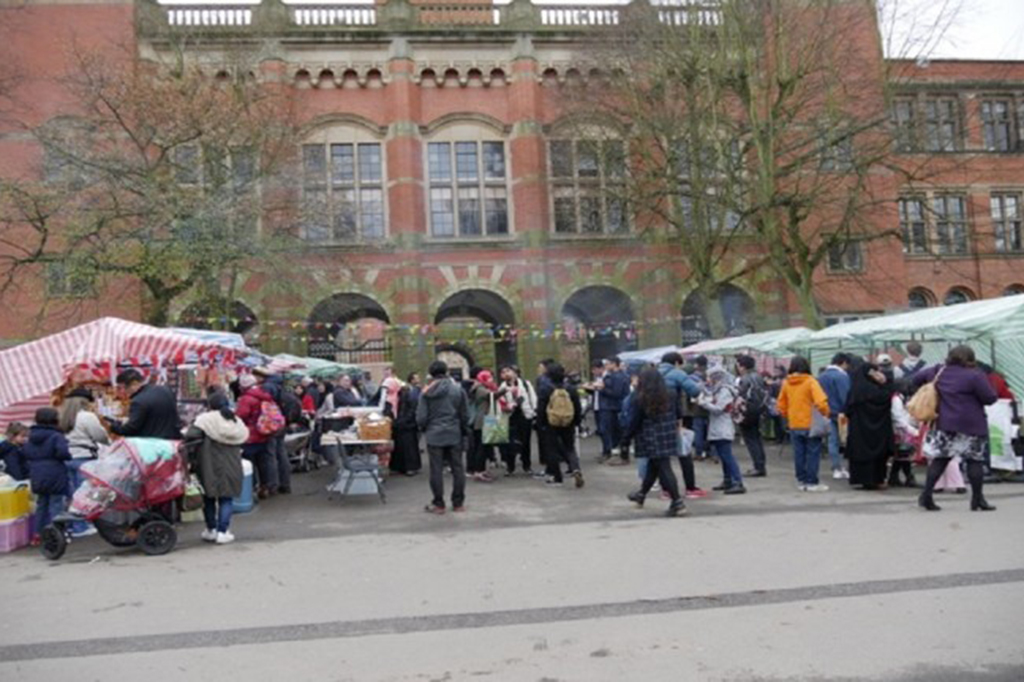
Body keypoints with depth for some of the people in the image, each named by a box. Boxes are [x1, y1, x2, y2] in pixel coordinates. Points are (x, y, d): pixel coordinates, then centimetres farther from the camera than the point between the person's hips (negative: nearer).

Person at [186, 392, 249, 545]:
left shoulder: (205, 420, -8)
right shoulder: (237, 422, 7)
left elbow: (191, 436, -18)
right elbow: (243, 438, 8)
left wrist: (191, 458, -11)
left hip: (210, 467, -2)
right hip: (231, 467, 2)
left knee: (209, 497, 14)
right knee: (226, 498, 8)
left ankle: (211, 530, 21)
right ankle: (223, 532, 3)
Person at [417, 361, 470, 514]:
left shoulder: (427, 393, -5)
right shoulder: (458, 390, -1)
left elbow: (421, 417, -5)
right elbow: (465, 415, 1)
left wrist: (424, 429, 16)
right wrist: (465, 432, 15)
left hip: (434, 436, -1)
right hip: (454, 435, 1)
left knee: (436, 470, 4)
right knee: (457, 468, 9)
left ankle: (438, 504, 9)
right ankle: (458, 503, 14)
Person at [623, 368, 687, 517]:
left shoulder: (640, 401, -12)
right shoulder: (671, 396, 3)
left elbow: (634, 423, -9)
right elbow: (679, 414, 10)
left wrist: (626, 439, 1)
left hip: (652, 440, -6)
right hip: (668, 438, 6)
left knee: (663, 469, -3)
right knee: (653, 466, 19)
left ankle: (677, 502, -8)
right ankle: (641, 494, 37)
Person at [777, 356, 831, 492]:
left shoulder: (786, 383, 3)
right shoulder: (810, 381, -11)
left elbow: (781, 405, 9)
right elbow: (821, 402, -20)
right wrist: (826, 414, -4)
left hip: (794, 425, 5)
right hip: (810, 424, -5)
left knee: (799, 454, 11)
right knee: (813, 453, 2)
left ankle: (802, 481, 17)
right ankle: (812, 483, 2)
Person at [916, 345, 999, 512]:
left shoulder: (938, 371, 6)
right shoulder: (975, 376, -13)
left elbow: (917, 378, 18)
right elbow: (991, 398, -9)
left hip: (943, 424, 5)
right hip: (970, 426, -5)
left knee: (939, 459, 8)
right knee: (975, 460, 7)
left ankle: (926, 495, 2)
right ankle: (977, 500, 12)